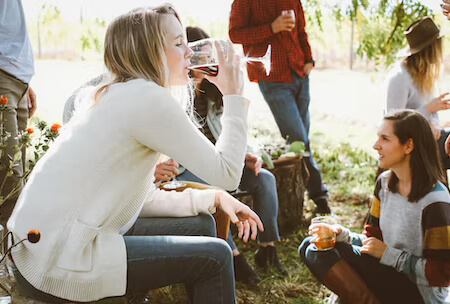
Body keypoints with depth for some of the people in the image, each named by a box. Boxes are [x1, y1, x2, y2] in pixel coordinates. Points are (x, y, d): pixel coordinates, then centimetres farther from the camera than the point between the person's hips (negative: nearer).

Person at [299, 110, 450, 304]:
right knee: (311, 247, -7)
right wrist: (340, 234, -10)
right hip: (390, 275, 8)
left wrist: (387, 253, -18)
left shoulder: (434, 201, -20)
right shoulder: (384, 182, 3)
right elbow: (372, 238, 9)